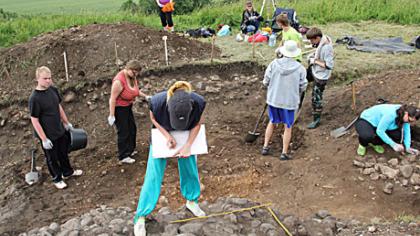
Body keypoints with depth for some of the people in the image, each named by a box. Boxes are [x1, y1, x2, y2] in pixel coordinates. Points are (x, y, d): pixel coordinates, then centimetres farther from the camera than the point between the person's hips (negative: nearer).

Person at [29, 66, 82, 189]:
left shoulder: (53, 90, -6)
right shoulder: (34, 98, -26)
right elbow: (34, 120, -20)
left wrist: (66, 123, 16)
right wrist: (44, 139, -18)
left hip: (60, 130, 6)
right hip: (48, 134, -6)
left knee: (64, 152, 25)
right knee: (52, 157, 16)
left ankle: (67, 171, 49)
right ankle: (57, 178, 37)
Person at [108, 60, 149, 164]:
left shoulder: (132, 77, -6)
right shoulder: (119, 80, -31)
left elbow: (135, 90, 11)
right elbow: (113, 98, -26)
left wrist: (145, 96, -5)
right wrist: (111, 115, -24)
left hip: (128, 107, 9)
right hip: (119, 108, -8)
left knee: (132, 128, 18)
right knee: (123, 132, 1)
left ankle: (130, 150, 38)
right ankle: (123, 157, 14)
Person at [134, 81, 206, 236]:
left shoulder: (198, 102, -36)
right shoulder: (158, 101, -39)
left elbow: (197, 123, -14)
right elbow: (153, 118, -15)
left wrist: (188, 145, -22)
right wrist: (167, 136, -25)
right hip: (162, 136, -2)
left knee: (190, 169, 13)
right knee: (153, 175, -2)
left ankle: (191, 201, 40)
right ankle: (140, 217, 9)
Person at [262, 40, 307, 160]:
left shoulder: (274, 64, -11)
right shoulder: (300, 68, -13)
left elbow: (266, 81, -6)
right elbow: (303, 87, -5)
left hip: (273, 99, 2)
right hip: (289, 101, -2)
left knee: (272, 122, 23)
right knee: (288, 127, 13)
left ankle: (265, 147, 27)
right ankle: (284, 153, 18)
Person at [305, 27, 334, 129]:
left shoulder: (327, 48, -32)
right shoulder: (321, 42, -5)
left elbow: (329, 65, -33)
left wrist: (315, 61, -26)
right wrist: (313, 56, -2)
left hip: (320, 76, -9)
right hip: (314, 71, 9)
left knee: (316, 98, 4)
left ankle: (317, 120, 20)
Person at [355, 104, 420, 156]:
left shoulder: (404, 111, -13)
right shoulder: (391, 114, -36)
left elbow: (407, 130, -4)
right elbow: (379, 131, -32)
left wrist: (407, 147, -13)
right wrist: (393, 144, -27)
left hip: (379, 124, 7)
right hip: (366, 121, -7)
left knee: (398, 135, -18)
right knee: (367, 136, -41)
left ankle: (375, 143, 8)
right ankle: (363, 144, -2)